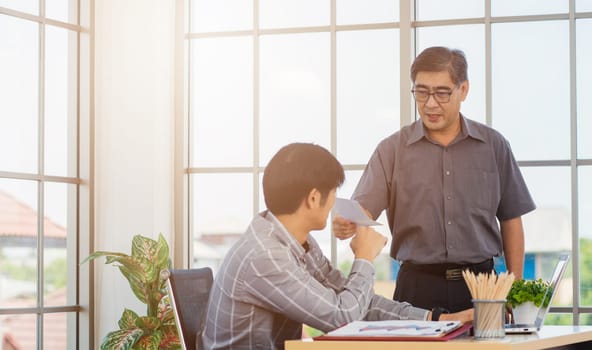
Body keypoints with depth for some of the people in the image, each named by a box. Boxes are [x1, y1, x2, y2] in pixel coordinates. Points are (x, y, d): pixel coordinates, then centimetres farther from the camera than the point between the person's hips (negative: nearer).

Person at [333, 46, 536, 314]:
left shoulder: (493, 146, 7)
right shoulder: (392, 149, 4)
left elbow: (510, 221, 10)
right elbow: (364, 209, -5)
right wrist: (347, 224, -29)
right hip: (417, 288, -1)